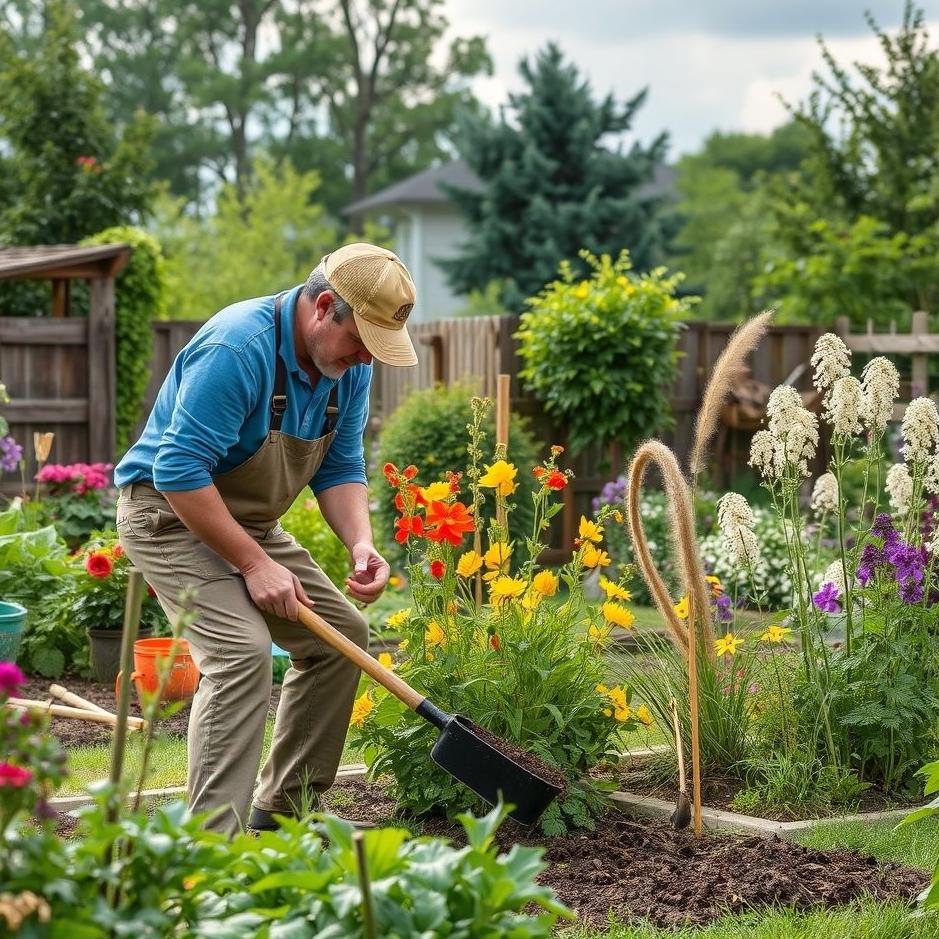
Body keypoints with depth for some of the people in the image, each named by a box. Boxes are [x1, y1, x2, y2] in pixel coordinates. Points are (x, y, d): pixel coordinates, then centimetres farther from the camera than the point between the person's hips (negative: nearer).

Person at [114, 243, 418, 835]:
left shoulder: (350, 364, -3)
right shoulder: (238, 349, -31)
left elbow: (341, 467, 4)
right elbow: (180, 471, -32)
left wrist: (360, 543, -15)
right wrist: (253, 564, -29)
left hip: (249, 522, 9)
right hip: (170, 514, -9)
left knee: (342, 633, 9)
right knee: (242, 650, -26)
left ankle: (282, 811, 20)